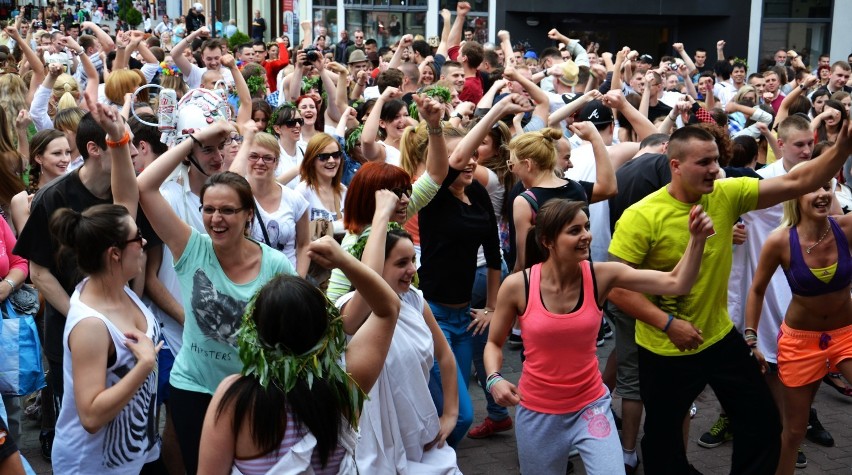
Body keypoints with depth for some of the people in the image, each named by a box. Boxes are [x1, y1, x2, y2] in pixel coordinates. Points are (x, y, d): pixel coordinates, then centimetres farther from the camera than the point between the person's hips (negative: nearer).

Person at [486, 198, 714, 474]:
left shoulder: (602, 275, -12)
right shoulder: (517, 286, -15)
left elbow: (676, 284, -17)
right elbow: (494, 343, 0)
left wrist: (697, 239, -31)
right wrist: (494, 379, -18)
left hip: (590, 405, 1)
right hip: (538, 413, 0)